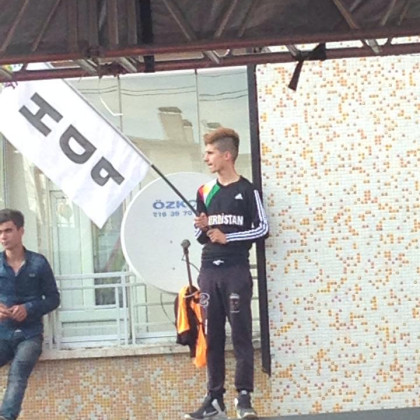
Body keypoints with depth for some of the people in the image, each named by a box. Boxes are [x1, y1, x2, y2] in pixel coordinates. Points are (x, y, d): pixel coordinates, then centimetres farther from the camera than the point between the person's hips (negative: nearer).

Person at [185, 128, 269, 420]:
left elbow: (263, 228, -5)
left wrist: (228, 237, -11)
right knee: (212, 337, 4)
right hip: (209, 271, 5)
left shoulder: (247, 190, -2)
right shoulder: (205, 192, 14)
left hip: (236, 271, -5)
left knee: (241, 334, -5)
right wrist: (201, 228, -2)